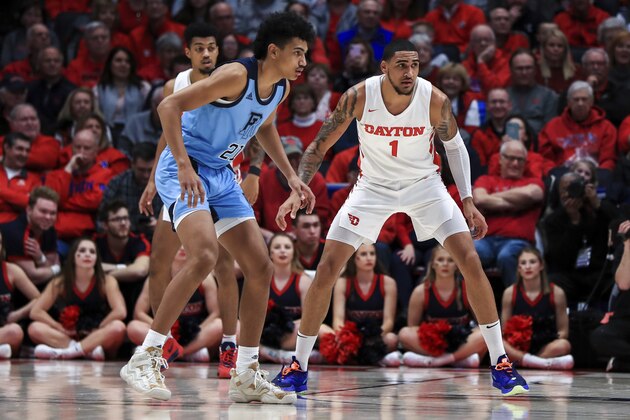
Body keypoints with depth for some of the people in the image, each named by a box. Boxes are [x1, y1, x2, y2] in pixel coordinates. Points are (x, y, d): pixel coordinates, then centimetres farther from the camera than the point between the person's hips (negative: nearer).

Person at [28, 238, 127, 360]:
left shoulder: (106, 281, -5)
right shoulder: (60, 282, 1)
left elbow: (120, 312, -18)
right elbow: (36, 312, -2)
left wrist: (98, 330, -14)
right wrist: (62, 330, -9)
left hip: (99, 340, -2)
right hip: (68, 337, 2)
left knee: (118, 327, -33)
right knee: (35, 328, -21)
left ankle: (65, 352, -40)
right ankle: (91, 350, -36)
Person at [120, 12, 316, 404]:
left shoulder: (282, 87, 4)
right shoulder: (237, 76, -22)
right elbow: (169, 105, -26)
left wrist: (291, 175, 19)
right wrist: (184, 165, -35)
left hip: (221, 176, 9)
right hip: (184, 171, -9)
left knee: (260, 268, 4)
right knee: (205, 255, -30)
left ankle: (246, 377, 13)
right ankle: (145, 358, -22)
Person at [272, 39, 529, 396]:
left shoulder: (435, 100, -21)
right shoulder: (359, 97, -21)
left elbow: (454, 145, -2)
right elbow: (320, 146, -10)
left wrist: (468, 200, -7)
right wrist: (297, 191, -21)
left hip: (424, 185, 0)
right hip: (374, 188, 0)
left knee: (471, 263, -13)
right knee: (327, 270, -9)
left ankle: (500, 363, -2)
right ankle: (299, 366, 5)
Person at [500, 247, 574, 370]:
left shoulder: (556, 293, 0)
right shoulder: (510, 293, 2)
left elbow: (563, 331, 3)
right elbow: (504, 331, 6)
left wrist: (551, 347, -15)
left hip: (546, 348, -1)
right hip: (517, 348, 1)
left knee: (563, 345, -34)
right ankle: (547, 363, -33)